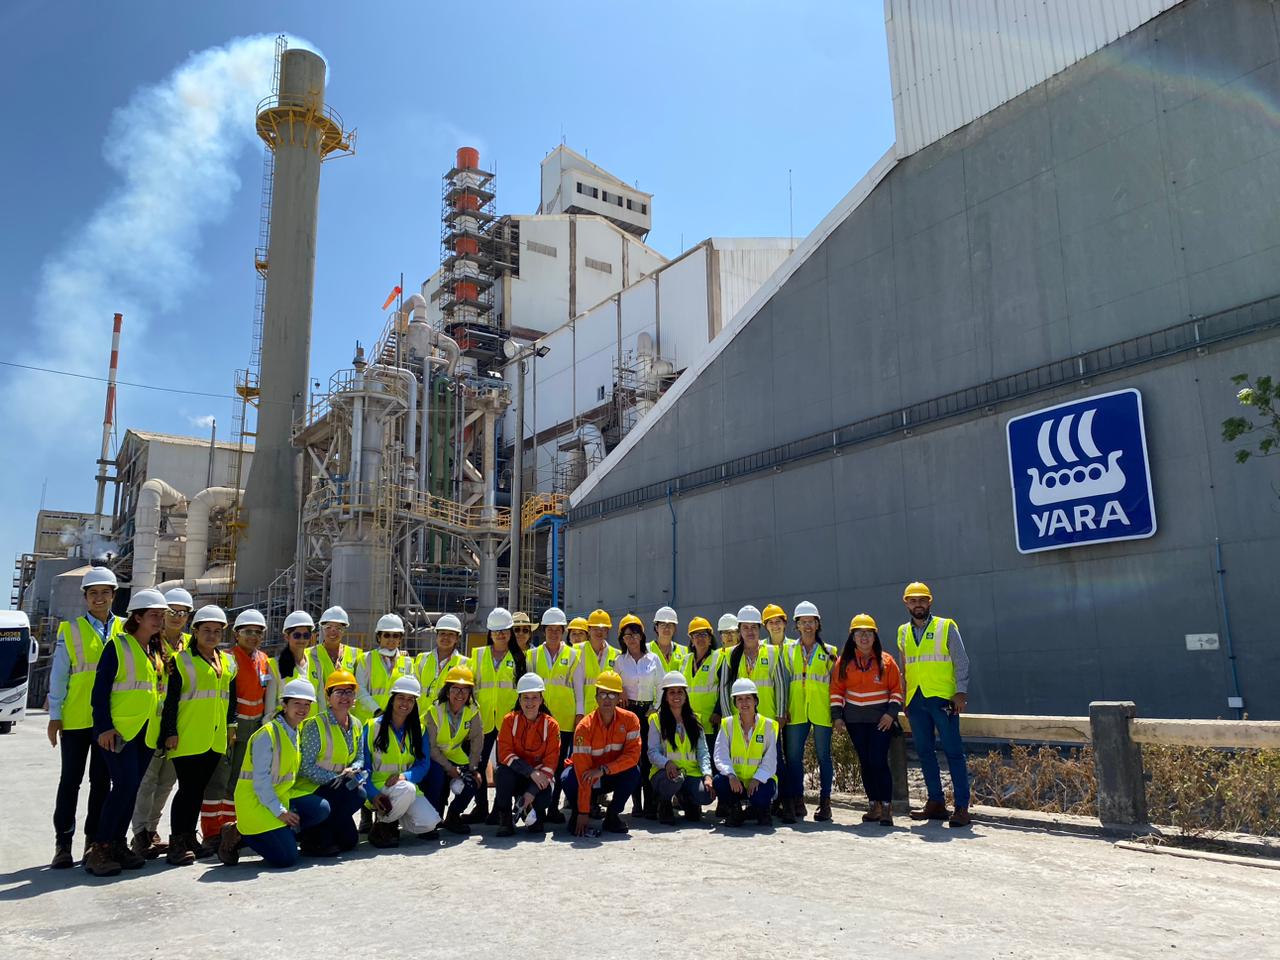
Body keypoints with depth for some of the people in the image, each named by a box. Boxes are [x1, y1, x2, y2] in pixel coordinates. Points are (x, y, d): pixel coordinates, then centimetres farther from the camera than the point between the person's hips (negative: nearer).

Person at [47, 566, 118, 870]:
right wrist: (55, 716, -2)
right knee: (70, 780, 5)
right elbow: (58, 675, 1)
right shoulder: (71, 630, 2)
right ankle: (63, 844, 13)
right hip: (75, 718, -2)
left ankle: (94, 839, 20)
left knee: (102, 780, 9)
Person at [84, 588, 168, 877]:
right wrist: (104, 726, -17)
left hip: (145, 731, 7)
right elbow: (100, 688, -11)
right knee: (125, 785, -14)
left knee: (132, 788, 9)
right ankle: (98, 849, -5)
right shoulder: (117, 645, -8)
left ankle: (117, 844, 19)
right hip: (119, 730, -7)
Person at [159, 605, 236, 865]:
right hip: (187, 738, -6)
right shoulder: (182, 660, -4)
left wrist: (231, 726, 16)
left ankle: (189, 838, 22)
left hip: (215, 739, 6)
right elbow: (170, 700, -8)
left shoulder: (228, 662, 14)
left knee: (199, 790, 12)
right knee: (188, 789, -6)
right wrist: (170, 732, -12)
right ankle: (177, 843, 3)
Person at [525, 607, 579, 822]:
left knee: (560, 764, 3)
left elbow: (578, 687, 6)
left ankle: (554, 807, 12)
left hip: (565, 718, -1)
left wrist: (579, 714, 1)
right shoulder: (534, 655, 8)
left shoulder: (572, 655, 5)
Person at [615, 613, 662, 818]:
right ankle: (636, 805, 7)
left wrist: (656, 708, -1)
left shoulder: (653, 659, 6)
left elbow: (661, 687, 7)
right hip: (629, 711, 0)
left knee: (649, 757, -8)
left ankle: (651, 805, -4)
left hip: (649, 711, 0)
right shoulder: (619, 661, 6)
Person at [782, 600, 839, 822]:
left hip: (821, 710, -1)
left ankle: (825, 802, 10)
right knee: (793, 755, -1)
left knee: (823, 755, 2)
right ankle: (797, 802, 8)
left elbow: (835, 681, 10)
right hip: (796, 710, 1)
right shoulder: (788, 649, 11)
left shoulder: (829, 651, 9)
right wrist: (784, 708, 3)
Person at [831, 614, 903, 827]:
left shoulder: (886, 661, -1)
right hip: (854, 719, 3)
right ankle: (873, 805, 19)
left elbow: (897, 689, 1)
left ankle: (887, 807, 0)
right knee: (865, 762, 9)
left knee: (879, 762, -10)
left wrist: (891, 713, -8)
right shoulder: (844, 661, 4)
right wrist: (837, 715, 0)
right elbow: (837, 689, 7)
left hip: (880, 720, -3)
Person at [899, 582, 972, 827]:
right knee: (924, 752, 8)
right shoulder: (903, 632, 14)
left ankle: (962, 807, -2)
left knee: (953, 752, -5)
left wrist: (961, 692, -10)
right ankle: (936, 802, 17)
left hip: (942, 697, -5)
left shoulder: (946, 627, 2)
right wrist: (904, 700, 15)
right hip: (916, 700, 5)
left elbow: (961, 661, 0)